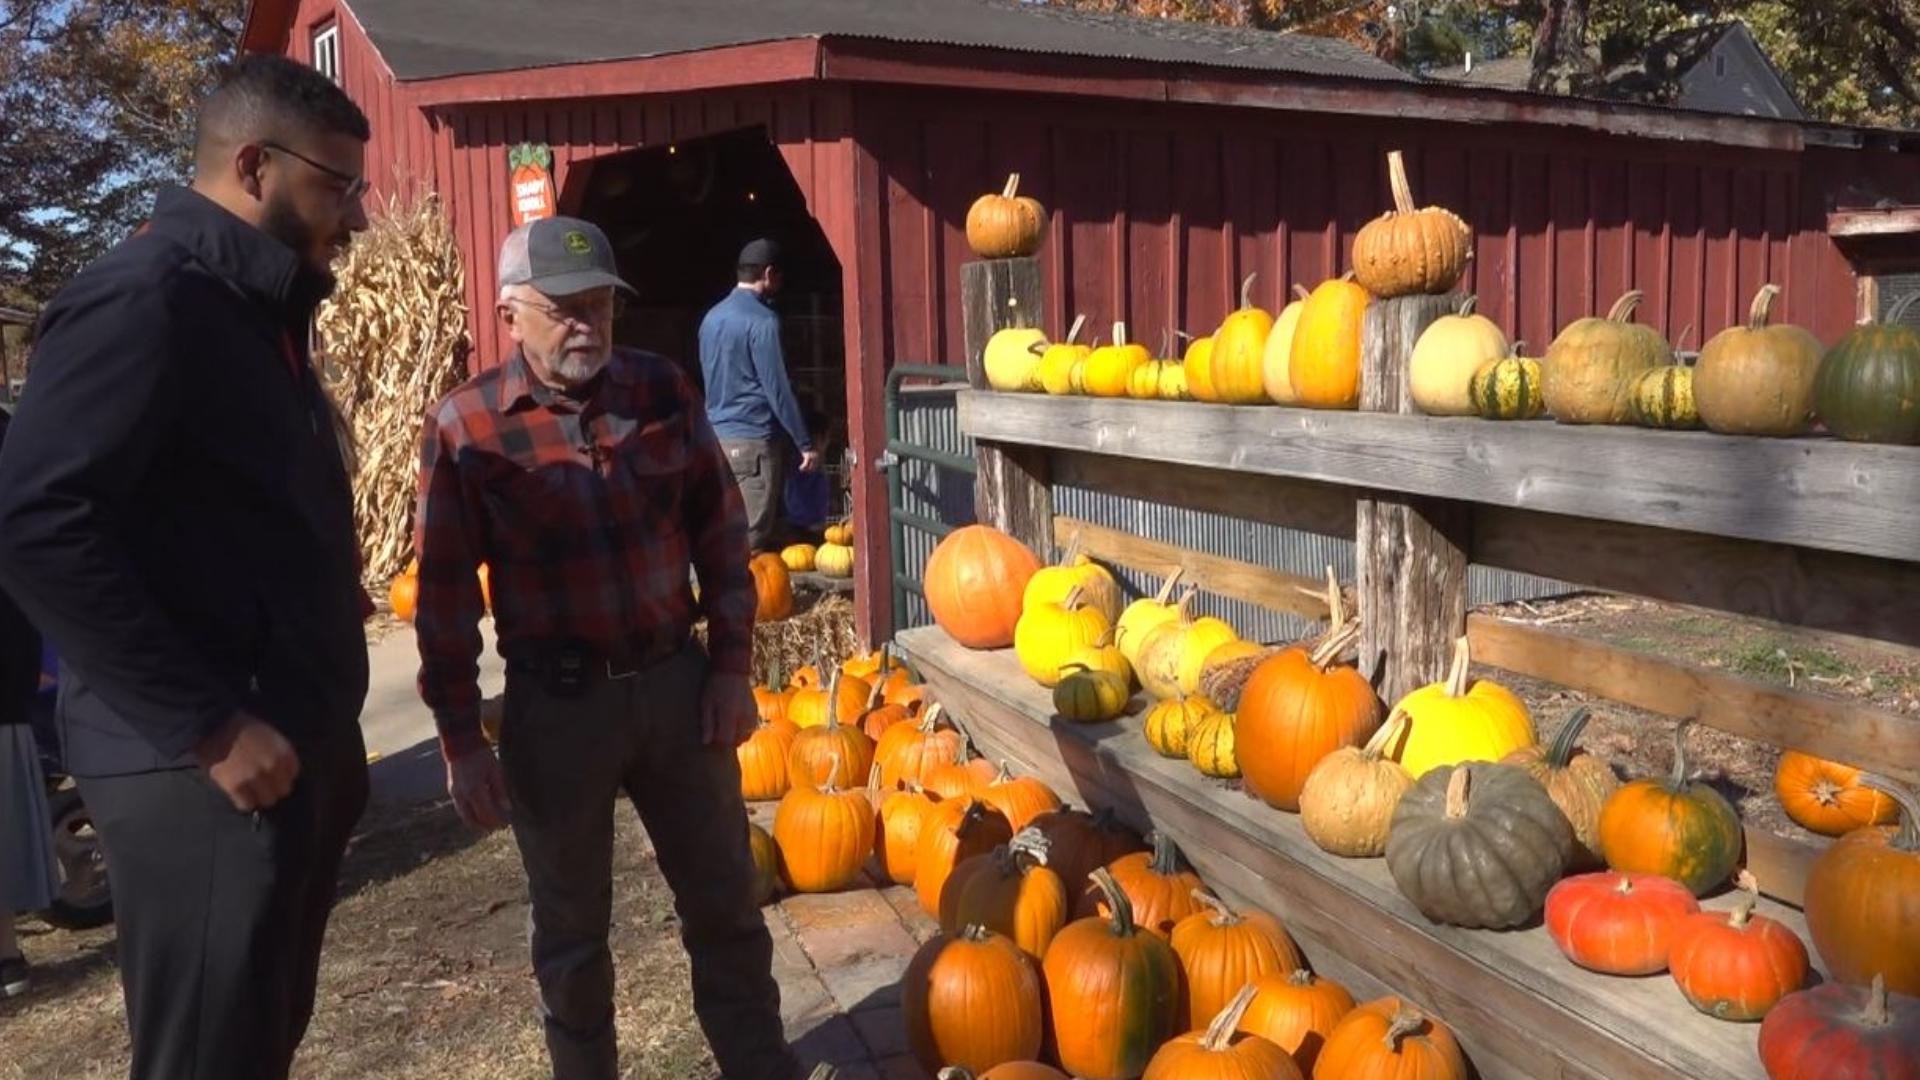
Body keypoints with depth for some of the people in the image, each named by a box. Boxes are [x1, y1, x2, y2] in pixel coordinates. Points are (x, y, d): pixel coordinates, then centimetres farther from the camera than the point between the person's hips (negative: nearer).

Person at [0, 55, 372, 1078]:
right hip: (207, 775, -9)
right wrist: (207, 726, -22)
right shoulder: (146, 299, -14)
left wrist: (323, 729, 16)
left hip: (291, 749, 9)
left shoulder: (255, 312, 17)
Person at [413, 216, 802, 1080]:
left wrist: (730, 665, 3)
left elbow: (720, 531, 6)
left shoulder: (663, 389, -1)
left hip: (677, 682, 3)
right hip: (557, 705, -2)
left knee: (724, 900, 15)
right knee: (571, 923, 14)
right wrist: (462, 741, -4)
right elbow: (445, 594, -5)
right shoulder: (465, 427, -9)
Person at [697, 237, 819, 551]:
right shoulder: (762, 320, -13)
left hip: (717, 436, 8)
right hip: (752, 441, -8)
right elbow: (776, 388, -15)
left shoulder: (712, 317, 12)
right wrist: (806, 444, -10)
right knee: (752, 540, -3)